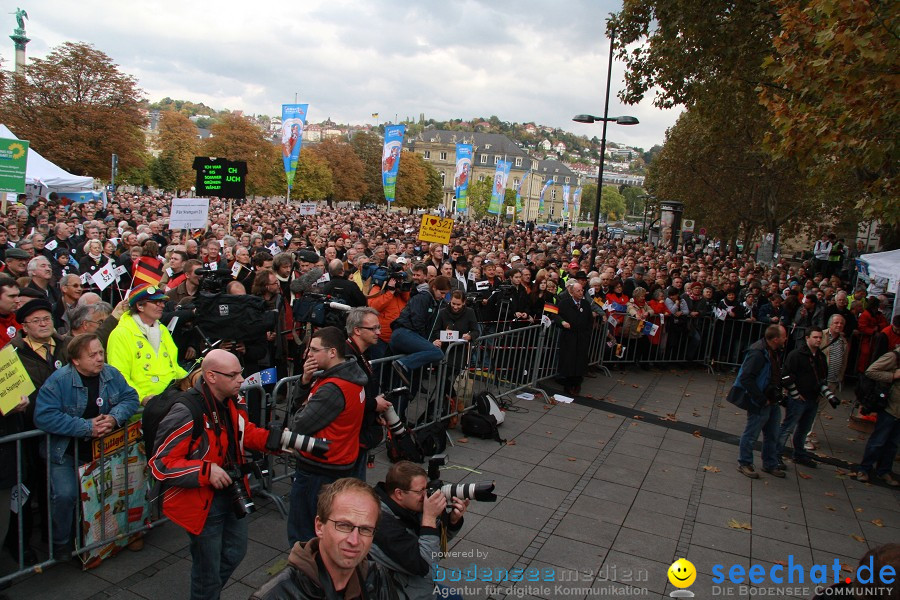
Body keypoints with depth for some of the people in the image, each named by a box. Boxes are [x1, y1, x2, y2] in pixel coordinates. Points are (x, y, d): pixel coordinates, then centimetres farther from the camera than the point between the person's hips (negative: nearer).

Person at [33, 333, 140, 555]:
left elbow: (130, 398, 1)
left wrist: (115, 417, -21)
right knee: (65, 494, -18)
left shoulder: (111, 374, -2)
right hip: (66, 451, -4)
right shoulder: (59, 380, -16)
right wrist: (87, 427, -26)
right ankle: (60, 545, 8)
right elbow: (44, 416, -24)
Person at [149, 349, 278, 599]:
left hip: (232, 492, 8)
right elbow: (160, 464, -24)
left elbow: (247, 433, 10)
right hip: (202, 503, -8)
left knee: (235, 552, 27)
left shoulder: (234, 403, -5)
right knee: (208, 571, 11)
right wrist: (206, 471, -31)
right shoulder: (185, 414, -28)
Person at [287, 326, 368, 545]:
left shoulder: (333, 389, -26)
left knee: (302, 535, 4)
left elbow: (299, 426, -23)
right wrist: (306, 380, -8)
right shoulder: (350, 375, 4)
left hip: (319, 471, -9)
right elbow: (304, 401, 11)